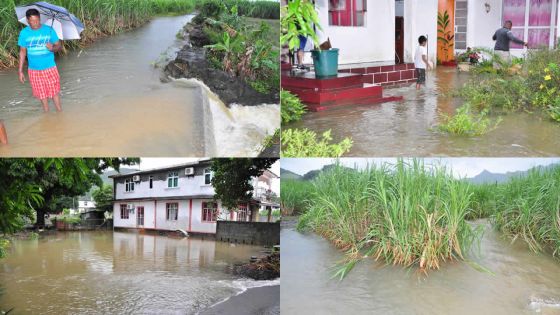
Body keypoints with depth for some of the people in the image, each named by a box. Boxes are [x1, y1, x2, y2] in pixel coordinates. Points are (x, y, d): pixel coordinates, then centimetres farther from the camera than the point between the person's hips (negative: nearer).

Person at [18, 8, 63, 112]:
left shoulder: (49, 30, -8)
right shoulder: (24, 33, -5)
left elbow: (59, 45, -2)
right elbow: (22, 52, 3)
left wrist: (53, 48, -27)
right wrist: (20, 71, 2)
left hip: (50, 68, -1)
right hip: (34, 70, 1)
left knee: (55, 92, 5)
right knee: (42, 94, 12)